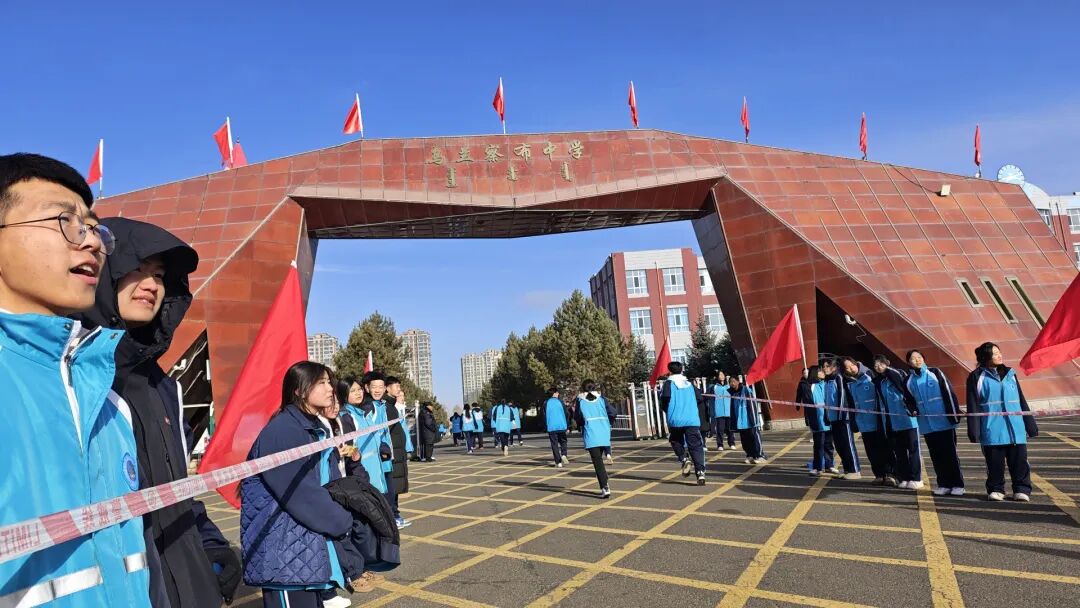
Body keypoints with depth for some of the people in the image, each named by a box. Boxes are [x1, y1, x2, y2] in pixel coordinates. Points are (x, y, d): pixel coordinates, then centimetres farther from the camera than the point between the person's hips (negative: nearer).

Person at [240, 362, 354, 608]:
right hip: (284, 554, -9)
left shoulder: (316, 431, 12)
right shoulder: (281, 432, -18)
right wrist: (344, 522, -12)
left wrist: (345, 517, -6)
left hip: (310, 549, 9)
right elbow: (302, 495, -23)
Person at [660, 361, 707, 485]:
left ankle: (685, 460, -3)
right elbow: (699, 398, 9)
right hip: (692, 420, 2)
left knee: (676, 441, 20)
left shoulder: (669, 383, 3)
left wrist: (666, 410, 6)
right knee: (696, 446, 2)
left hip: (675, 420, -2)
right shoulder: (689, 383, 15)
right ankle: (700, 472, -13)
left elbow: (665, 397, -13)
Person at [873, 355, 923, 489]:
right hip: (892, 423, 6)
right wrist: (884, 421, 17)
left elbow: (909, 391, -12)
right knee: (899, 451, 9)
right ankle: (903, 478, 16)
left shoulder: (897, 374, -5)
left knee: (913, 449, 2)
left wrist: (914, 409, -20)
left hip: (907, 419, -6)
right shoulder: (878, 382, 12)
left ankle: (916, 479, 7)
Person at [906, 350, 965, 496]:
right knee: (936, 455, 6)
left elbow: (949, 392, -5)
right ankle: (944, 484, 13)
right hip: (926, 424, 3)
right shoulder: (909, 380, 8)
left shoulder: (935, 372, -2)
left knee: (950, 453, 1)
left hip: (944, 421, -3)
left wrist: (955, 413, -10)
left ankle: (957, 485, 8)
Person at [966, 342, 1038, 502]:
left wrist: (1031, 424, 15)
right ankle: (996, 489, 16)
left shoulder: (1010, 374, 12)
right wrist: (974, 431, -6)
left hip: (1015, 428, 3)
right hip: (991, 430, -3)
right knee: (995, 462, 3)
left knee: (1019, 460, 2)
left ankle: (1021, 489, 13)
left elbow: (1021, 400, 16)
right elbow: (972, 406, -2)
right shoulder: (977, 377, 0)